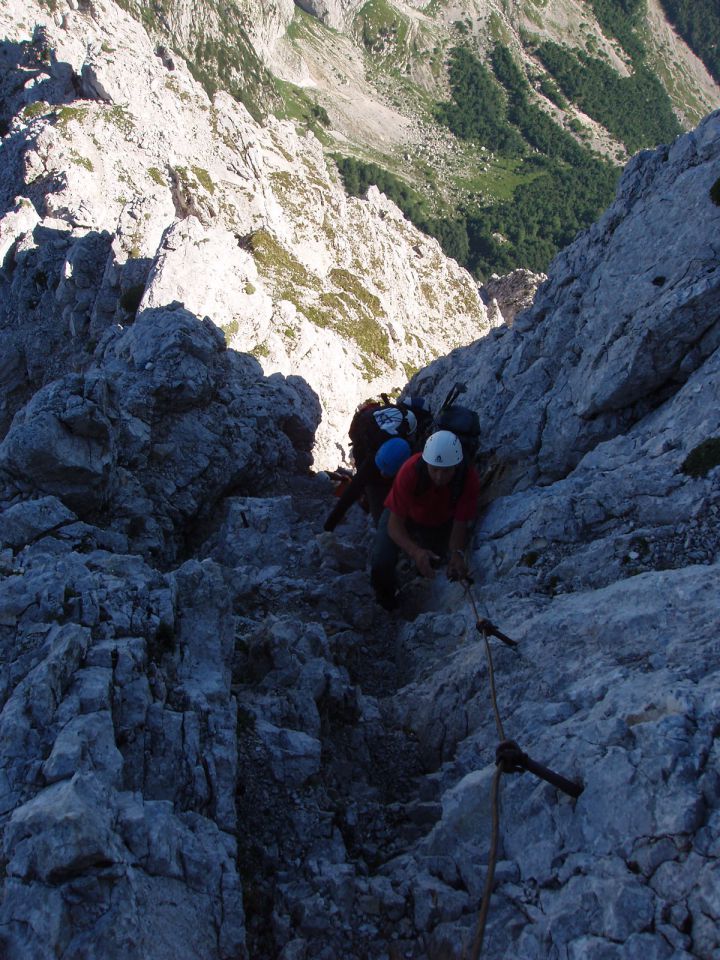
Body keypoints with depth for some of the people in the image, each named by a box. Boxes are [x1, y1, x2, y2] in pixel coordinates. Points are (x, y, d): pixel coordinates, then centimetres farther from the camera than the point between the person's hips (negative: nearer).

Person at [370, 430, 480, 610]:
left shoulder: (469, 479, -33)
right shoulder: (410, 471, -39)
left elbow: (460, 524, -26)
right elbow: (394, 524, -36)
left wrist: (457, 554, -48)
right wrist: (415, 552, -55)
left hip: (440, 522, 3)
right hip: (404, 515, -3)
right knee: (381, 563, -23)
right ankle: (385, 602, 10)